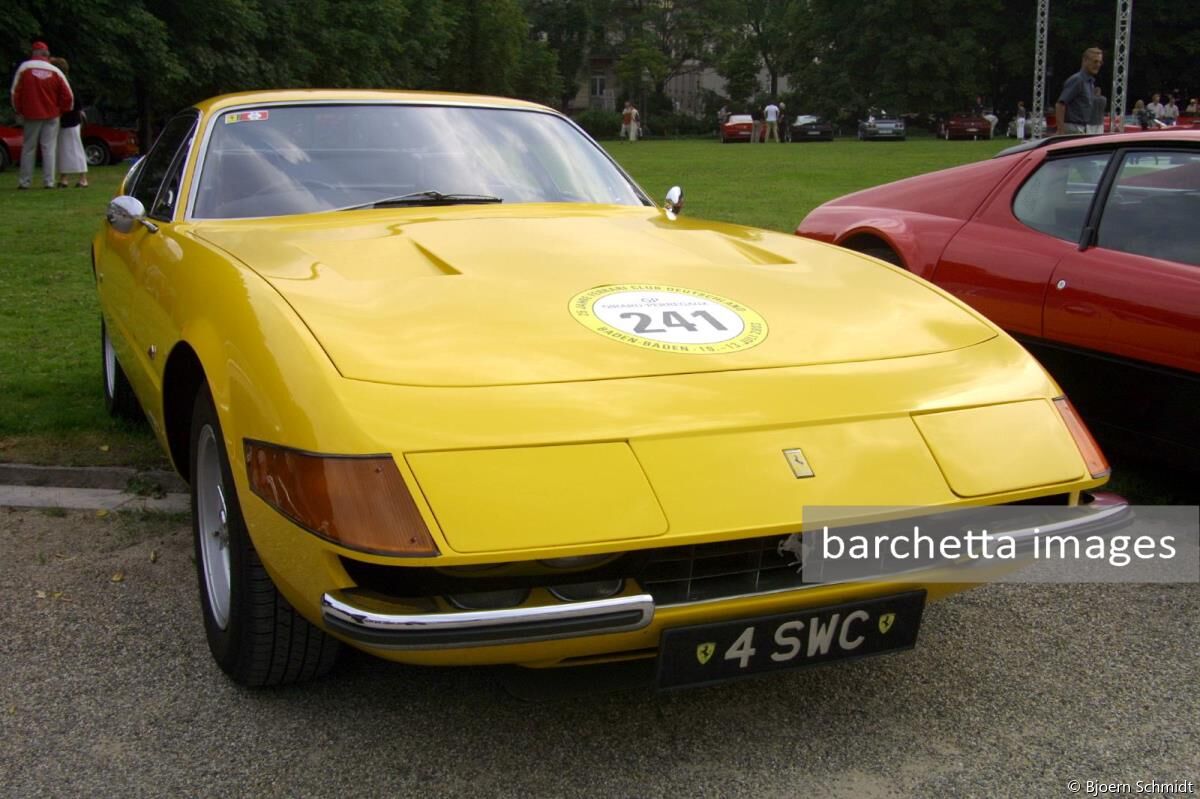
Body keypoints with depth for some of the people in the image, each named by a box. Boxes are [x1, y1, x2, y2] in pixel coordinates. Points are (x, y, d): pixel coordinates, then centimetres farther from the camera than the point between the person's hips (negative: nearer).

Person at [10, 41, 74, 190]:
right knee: (49, 148, 3)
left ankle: (25, 181, 8)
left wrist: (19, 111, 8)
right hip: (51, 115, 0)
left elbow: (15, 92, -3)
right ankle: (49, 181, -2)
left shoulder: (24, 68, -4)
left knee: (28, 148, 8)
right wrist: (63, 110, 14)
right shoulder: (55, 71, -2)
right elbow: (67, 95, -1)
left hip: (31, 115, 0)